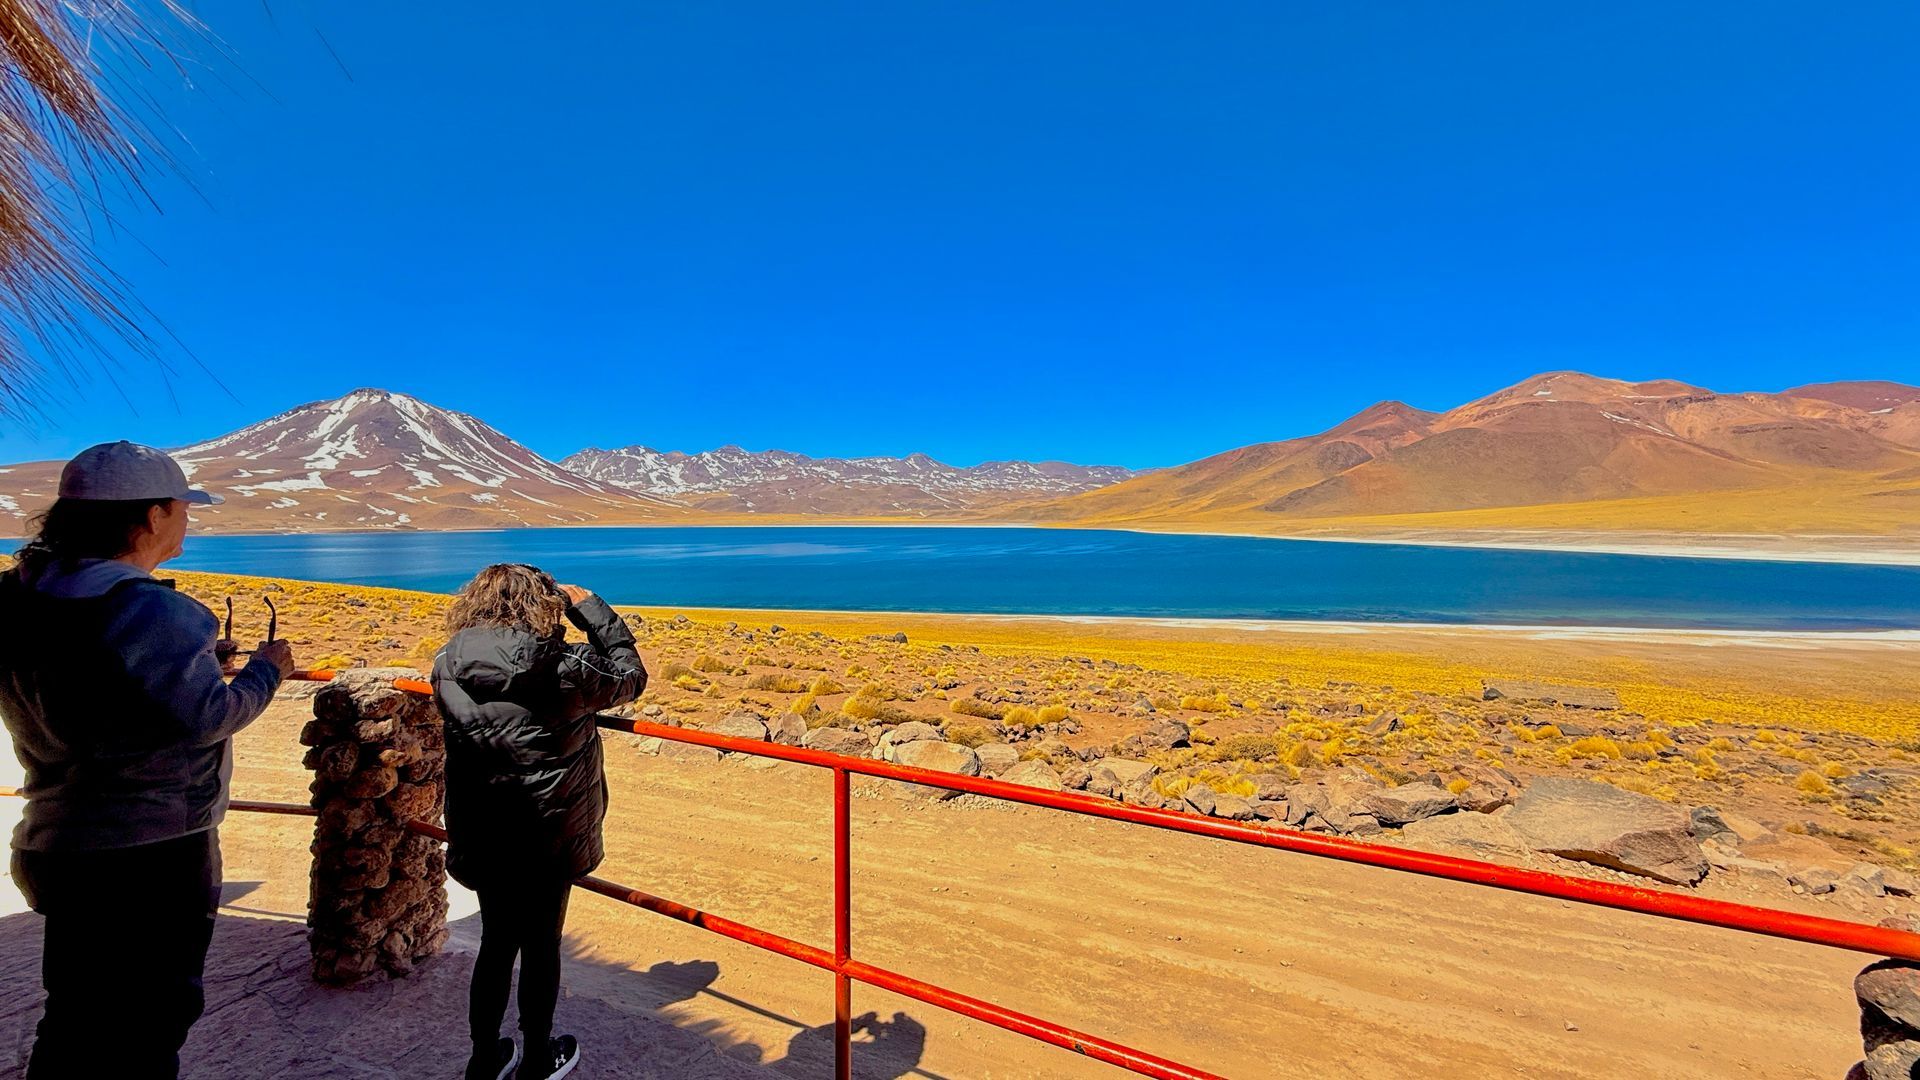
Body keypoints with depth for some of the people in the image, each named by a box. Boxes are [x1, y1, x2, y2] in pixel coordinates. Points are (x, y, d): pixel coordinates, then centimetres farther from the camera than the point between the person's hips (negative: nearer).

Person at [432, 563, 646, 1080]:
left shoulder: (447, 668, -8)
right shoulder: (563, 669, -21)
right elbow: (630, 675, -6)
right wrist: (588, 606, -1)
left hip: (479, 839, 4)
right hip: (547, 842, -4)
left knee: (496, 942, 23)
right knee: (541, 945, 16)